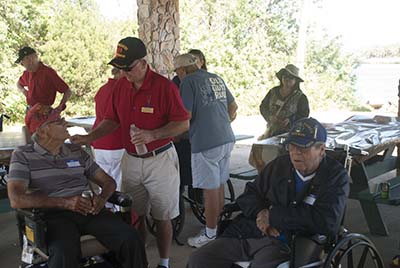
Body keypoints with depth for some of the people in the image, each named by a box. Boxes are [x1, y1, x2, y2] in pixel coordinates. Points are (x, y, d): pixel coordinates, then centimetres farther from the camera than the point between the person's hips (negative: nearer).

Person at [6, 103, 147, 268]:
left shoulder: (77, 151, 20)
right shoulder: (23, 155, 7)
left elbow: (108, 181, 21)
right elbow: (16, 199, -7)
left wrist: (102, 198, -5)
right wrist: (65, 202, -15)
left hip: (89, 210, 4)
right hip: (55, 215, -4)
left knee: (131, 239, -23)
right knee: (65, 253, -39)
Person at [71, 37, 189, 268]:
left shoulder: (165, 86, -13)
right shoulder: (121, 86, 4)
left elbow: (183, 124, -13)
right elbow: (112, 120, 12)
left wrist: (151, 135, -24)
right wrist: (90, 137, -3)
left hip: (160, 160, -5)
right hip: (131, 160, 5)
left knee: (163, 218, 7)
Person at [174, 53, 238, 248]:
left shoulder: (188, 81, -8)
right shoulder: (216, 78, 15)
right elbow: (233, 106, 22)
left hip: (206, 143, -8)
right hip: (227, 139, 8)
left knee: (210, 190, 1)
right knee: (219, 186, 18)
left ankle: (210, 234, 11)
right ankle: (220, 227, 29)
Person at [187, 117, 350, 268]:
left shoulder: (336, 176, -1)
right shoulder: (280, 164, 13)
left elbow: (328, 222, -16)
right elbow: (249, 194, 19)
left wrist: (273, 215, -12)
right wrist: (260, 213, -6)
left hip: (283, 243, -5)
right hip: (245, 233, 5)